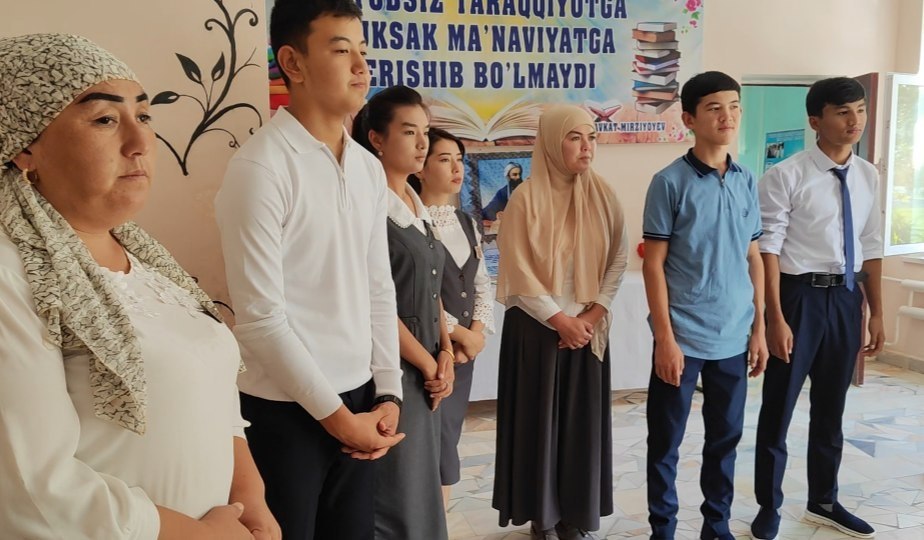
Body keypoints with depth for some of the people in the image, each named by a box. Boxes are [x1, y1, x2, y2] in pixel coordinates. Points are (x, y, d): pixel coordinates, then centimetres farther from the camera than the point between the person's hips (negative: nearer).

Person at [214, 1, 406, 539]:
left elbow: (380, 290, 9)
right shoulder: (260, 167, -15)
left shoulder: (370, 168, 5)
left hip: (360, 398, 6)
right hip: (287, 408, -6)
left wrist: (387, 392, 3)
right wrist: (333, 413, -12)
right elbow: (260, 318, -16)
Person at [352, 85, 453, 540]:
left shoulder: (418, 205, 12)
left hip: (427, 368, 8)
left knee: (421, 483, 17)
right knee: (398, 493, 3)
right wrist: (427, 363, -10)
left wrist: (445, 353, 3)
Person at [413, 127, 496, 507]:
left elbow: (483, 283, 13)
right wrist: (458, 334, -11)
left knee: (447, 439, 14)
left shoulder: (466, 222, 12)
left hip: (466, 346, 7)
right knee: (438, 445, -2)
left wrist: (477, 332, -3)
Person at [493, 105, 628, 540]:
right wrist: (560, 320, -12)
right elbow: (517, 272, -11)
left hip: (589, 327, 3)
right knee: (539, 419, 5)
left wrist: (593, 313, -7)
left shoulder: (603, 195, 1)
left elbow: (618, 259, 3)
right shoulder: (526, 198, -10)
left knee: (584, 419, 8)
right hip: (536, 327, -3)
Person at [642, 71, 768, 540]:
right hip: (684, 336, -4)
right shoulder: (670, 182, -8)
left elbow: (753, 259, 11)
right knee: (666, 441, 7)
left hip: (733, 337, 5)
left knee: (726, 437, 15)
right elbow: (653, 264, -9)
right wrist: (665, 338, -13)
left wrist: (758, 328, 9)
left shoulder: (747, 182, 6)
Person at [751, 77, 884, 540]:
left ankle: (823, 502, 38)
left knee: (831, 407, 19)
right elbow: (768, 248, -15)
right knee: (779, 408, 6)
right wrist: (775, 318, -18)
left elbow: (871, 248, 10)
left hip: (846, 297, 6)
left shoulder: (868, 176, 6)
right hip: (800, 296, -6)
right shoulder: (787, 176, -13)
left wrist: (876, 312, 11)